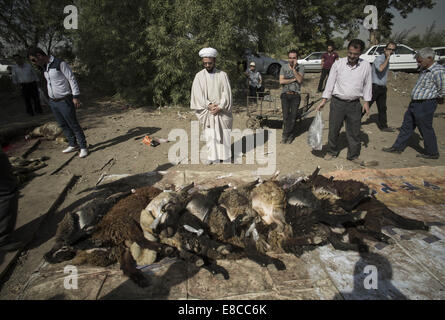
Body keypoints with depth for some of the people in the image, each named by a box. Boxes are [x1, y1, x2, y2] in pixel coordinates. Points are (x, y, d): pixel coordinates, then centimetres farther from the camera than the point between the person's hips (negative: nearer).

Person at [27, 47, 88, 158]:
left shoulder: (60, 64, -13)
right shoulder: (44, 67, 11)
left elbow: (72, 79, -13)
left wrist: (75, 96, -15)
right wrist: (50, 97, 18)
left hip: (64, 101, -8)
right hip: (53, 102, 8)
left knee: (73, 125, -3)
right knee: (63, 125, 12)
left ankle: (83, 147, 6)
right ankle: (73, 145, 24)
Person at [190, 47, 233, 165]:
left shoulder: (222, 75, 2)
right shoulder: (199, 76, 3)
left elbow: (226, 93, -2)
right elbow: (198, 94, -4)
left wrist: (220, 107, -13)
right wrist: (209, 105, -15)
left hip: (222, 110, 0)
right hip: (208, 111, 0)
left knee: (223, 133, 4)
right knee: (210, 134, 0)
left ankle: (225, 156, 17)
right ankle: (213, 157, 10)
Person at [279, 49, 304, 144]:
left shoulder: (300, 68, 2)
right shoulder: (284, 67, 6)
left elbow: (300, 80, -13)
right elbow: (281, 81, -6)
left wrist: (294, 69, -18)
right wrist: (293, 79, -8)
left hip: (295, 95, -1)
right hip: (285, 94, 1)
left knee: (293, 116, 0)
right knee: (286, 116, 0)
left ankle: (286, 135, 13)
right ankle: (286, 135, 13)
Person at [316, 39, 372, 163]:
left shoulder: (366, 66, 2)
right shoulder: (338, 64, -2)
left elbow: (367, 84, 9)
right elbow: (330, 82, 1)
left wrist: (366, 101, 5)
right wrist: (324, 100, -2)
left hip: (354, 104, 1)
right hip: (337, 102, -1)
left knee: (354, 132, 7)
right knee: (333, 129, 7)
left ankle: (353, 155, 22)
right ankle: (332, 152, 26)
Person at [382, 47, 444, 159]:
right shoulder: (424, 69, 10)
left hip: (425, 105, -9)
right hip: (414, 103, 9)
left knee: (426, 129, 3)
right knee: (406, 126, 14)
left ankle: (432, 153, 19)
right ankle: (398, 147, 25)